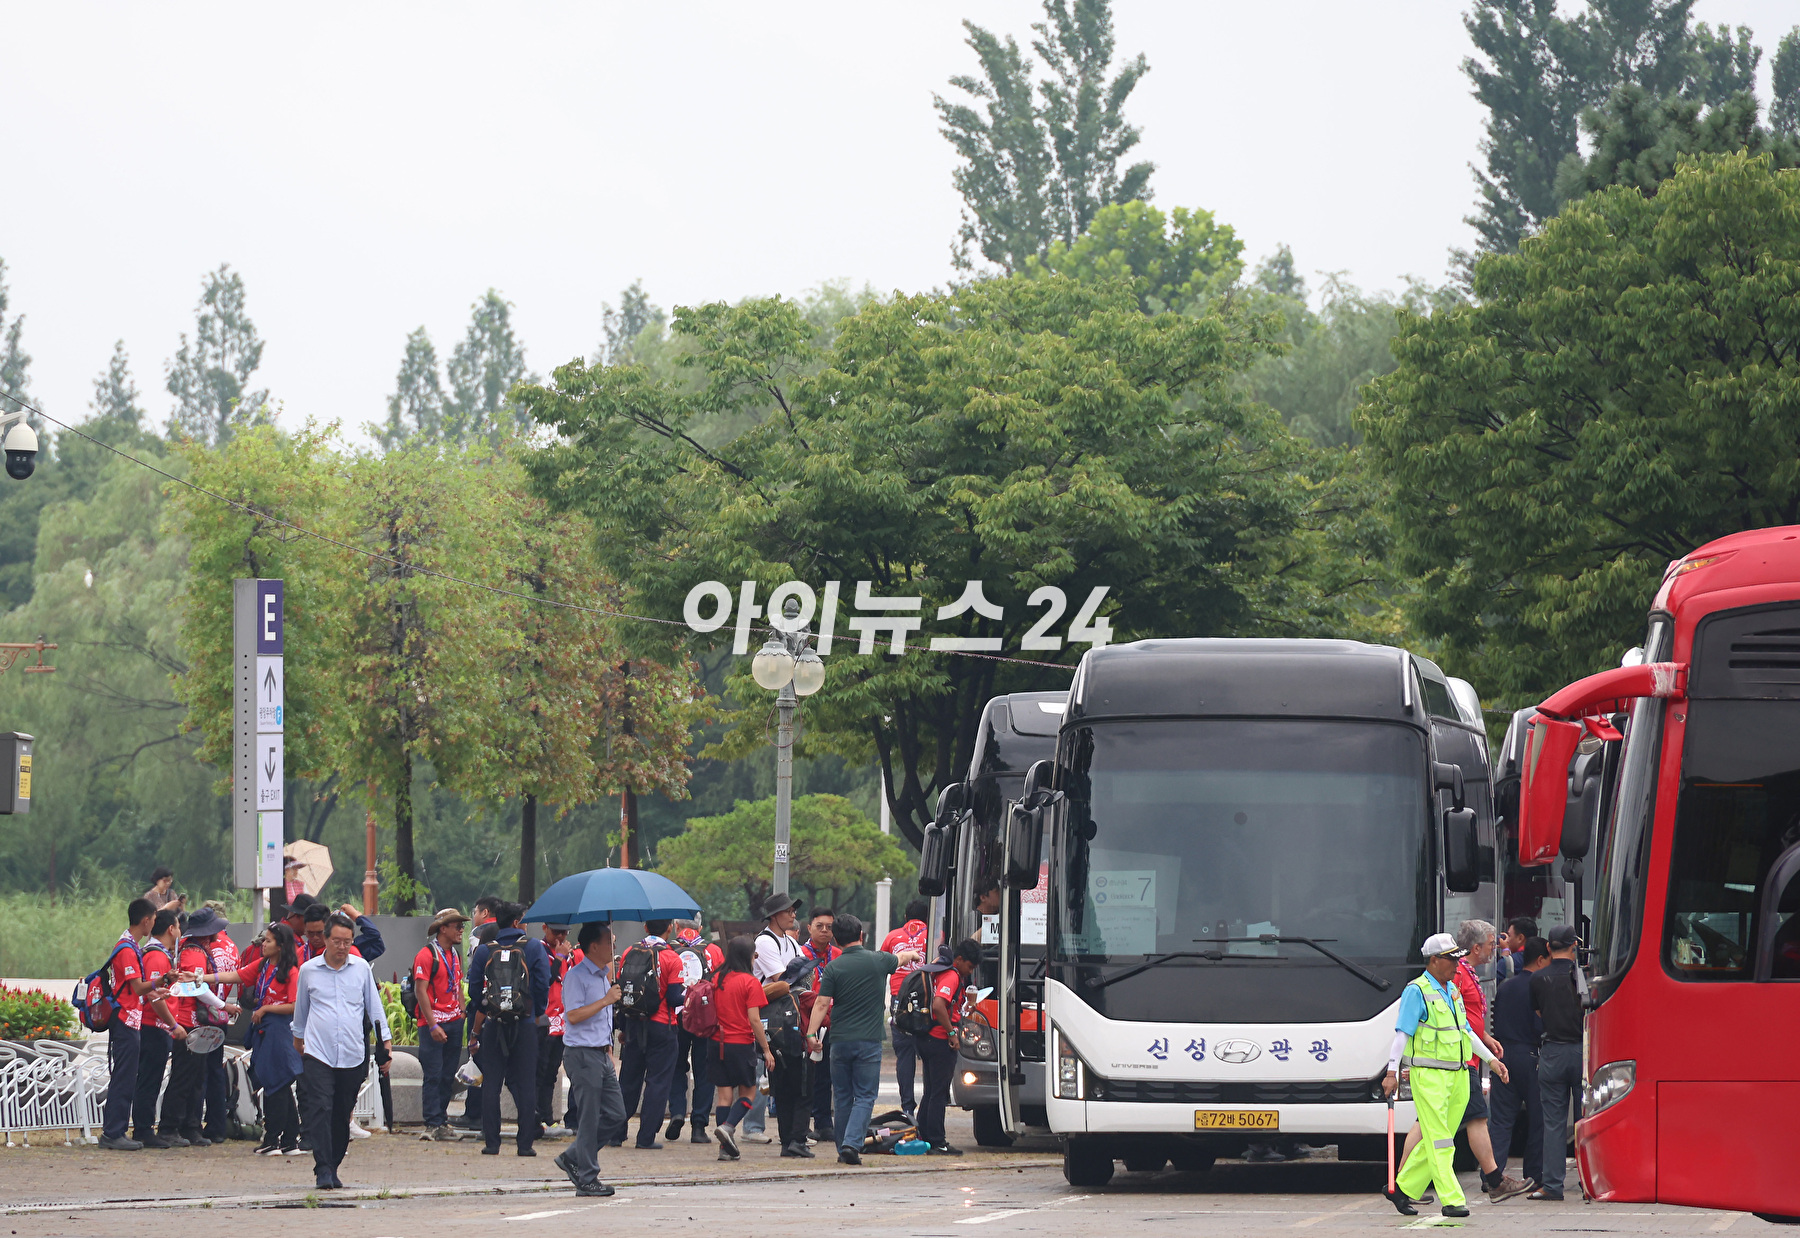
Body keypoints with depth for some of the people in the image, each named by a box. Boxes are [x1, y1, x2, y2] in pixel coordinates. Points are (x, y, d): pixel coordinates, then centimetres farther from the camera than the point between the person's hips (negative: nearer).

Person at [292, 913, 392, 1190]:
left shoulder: (361, 968, 7)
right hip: (318, 1053, -2)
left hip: (353, 1055, 2)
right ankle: (323, 1170, -18)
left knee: (342, 1115, 6)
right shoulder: (308, 970, 5)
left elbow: (374, 1008, 14)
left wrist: (386, 1043, 9)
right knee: (320, 1110, -14)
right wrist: (298, 1038, 30)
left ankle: (333, 1167, 18)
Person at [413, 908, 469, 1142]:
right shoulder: (427, 954, -10)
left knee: (448, 1076, 9)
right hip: (433, 1022, -8)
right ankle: (433, 1124, -5)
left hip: (454, 1022, 8)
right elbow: (420, 991, -14)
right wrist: (432, 1025, -18)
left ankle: (441, 1120, 16)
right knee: (433, 1076, -6)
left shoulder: (455, 954, 15)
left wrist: (462, 1012, 11)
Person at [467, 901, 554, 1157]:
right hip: (525, 1026, -1)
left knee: (491, 1085, 6)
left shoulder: (484, 951, 3)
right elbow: (543, 986, -4)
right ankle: (526, 1143, 0)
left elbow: (474, 991, 5)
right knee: (526, 1085, 2)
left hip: (493, 1027, 1)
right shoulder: (534, 948, -2)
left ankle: (491, 1142, 3)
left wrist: (477, 1027, 18)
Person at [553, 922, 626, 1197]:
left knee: (616, 1115, 7)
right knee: (589, 1119, -6)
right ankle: (587, 1179, 0)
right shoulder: (576, 976, -11)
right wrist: (606, 1001, -19)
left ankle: (573, 1158, 18)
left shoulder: (603, 976, 18)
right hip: (582, 1054, -9)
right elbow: (574, 1015, -20)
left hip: (600, 1054, 9)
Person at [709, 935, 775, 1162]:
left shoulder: (717, 980, 6)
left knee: (724, 1094, 6)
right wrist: (766, 1050, -8)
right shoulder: (749, 982, -8)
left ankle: (725, 1148, 4)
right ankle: (728, 1127, -14)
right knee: (748, 1091, 9)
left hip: (718, 1043, 5)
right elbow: (754, 1020, -12)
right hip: (741, 1044, -5)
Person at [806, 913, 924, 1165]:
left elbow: (822, 1003, -9)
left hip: (840, 1040, 1)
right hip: (869, 1041, -1)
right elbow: (900, 959, 25)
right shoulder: (878, 960, 1)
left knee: (843, 1097, 12)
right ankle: (852, 1143, -18)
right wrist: (912, 955, 47)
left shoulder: (833, 968, -2)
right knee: (864, 1096, 0)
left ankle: (843, 1150, 15)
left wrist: (811, 1033, -7)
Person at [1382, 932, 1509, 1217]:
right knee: (1439, 1141, -8)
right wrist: (1392, 1072, -13)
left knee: (1436, 1139, 8)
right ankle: (1452, 1201, -11)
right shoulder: (1417, 991, -6)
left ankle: (1404, 1189, 20)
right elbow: (1402, 1033, -8)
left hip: (1458, 1075, 8)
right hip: (1429, 1074, -8)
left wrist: (1491, 1059, 25)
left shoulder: (1453, 990, 18)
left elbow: (1466, 1031, 27)